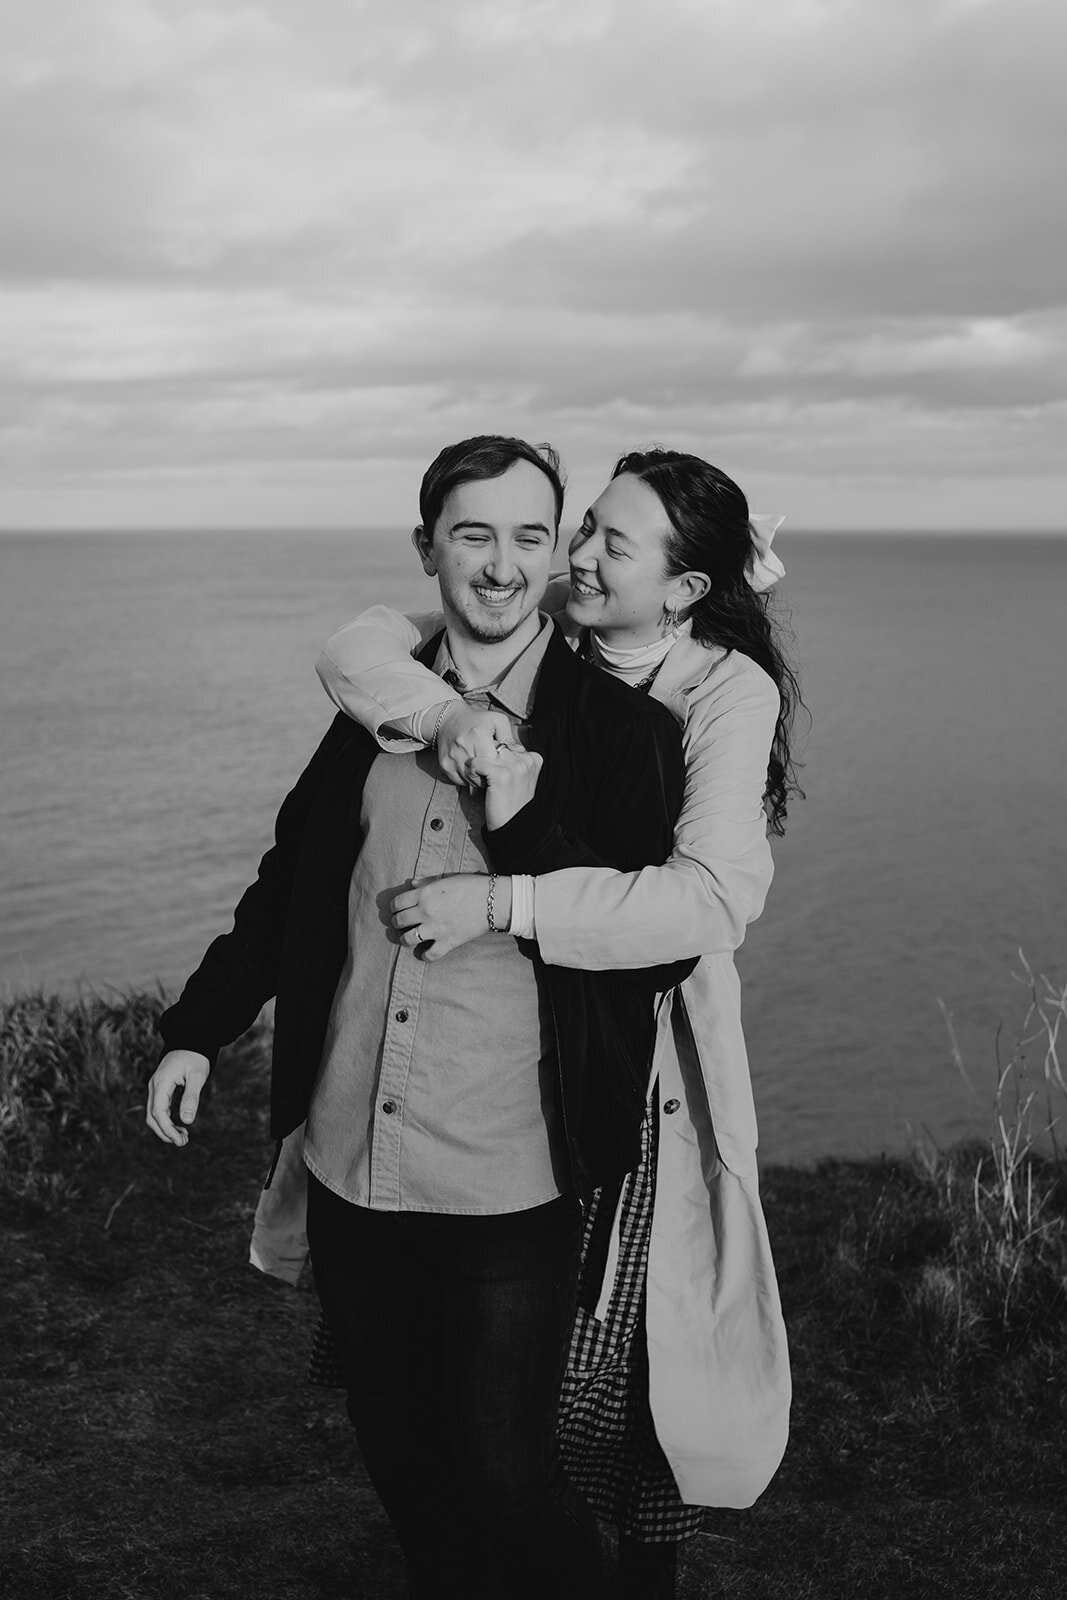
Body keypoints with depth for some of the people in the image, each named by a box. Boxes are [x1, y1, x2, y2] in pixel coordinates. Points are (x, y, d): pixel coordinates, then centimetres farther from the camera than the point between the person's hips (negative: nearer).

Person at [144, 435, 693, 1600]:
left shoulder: (621, 729, -8)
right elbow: (291, 879, 17)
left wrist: (523, 828, -17)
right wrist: (197, 1027, 15)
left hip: (506, 1188, -5)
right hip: (350, 1165, 5)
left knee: (502, 1480, 5)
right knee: (399, 1461, 20)